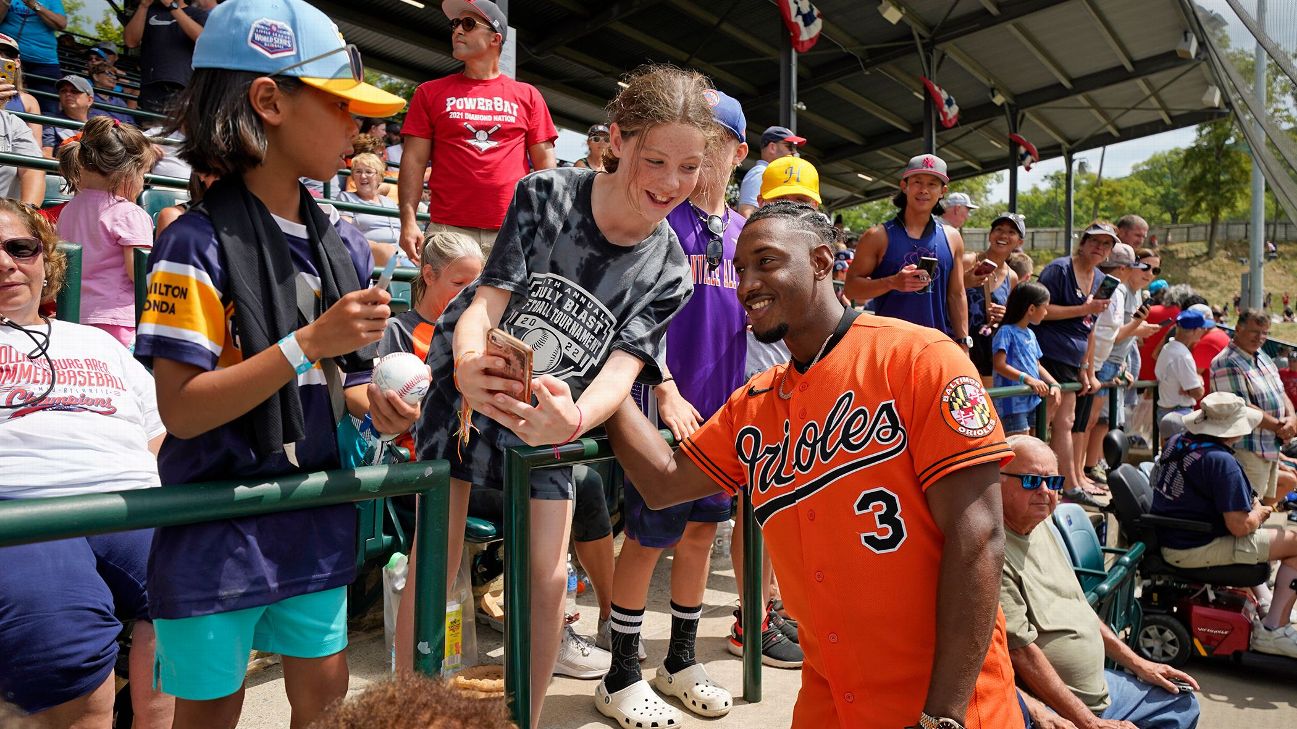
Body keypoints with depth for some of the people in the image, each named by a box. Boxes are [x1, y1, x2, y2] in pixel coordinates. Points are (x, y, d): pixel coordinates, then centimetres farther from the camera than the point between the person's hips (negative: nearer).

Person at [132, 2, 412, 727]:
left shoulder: (344, 242, 3)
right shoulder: (200, 244, -16)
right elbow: (182, 409, -20)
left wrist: (372, 400, -7)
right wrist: (311, 341, -26)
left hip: (316, 523, 5)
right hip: (214, 535, -5)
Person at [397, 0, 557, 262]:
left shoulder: (527, 96, 11)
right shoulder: (430, 93, 11)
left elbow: (545, 163, 9)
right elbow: (414, 160, 6)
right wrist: (409, 221, -6)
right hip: (448, 230, 0)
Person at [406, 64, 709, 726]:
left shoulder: (668, 270, -12)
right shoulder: (545, 195, -18)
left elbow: (622, 366, -23)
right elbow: (487, 301, -22)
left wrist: (570, 421, -46)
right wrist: (470, 365, -45)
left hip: (552, 413, 2)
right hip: (466, 389, -1)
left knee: (547, 579, 1)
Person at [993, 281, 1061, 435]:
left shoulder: (1031, 334, 17)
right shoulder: (1006, 332, -10)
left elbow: (1037, 365, 20)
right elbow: (999, 365, -19)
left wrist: (1054, 384, 4)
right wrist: (1027, 379, -26)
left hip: (1031, 400, 9)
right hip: (1012, 402, -9)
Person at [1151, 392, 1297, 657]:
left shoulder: (1176, 441, 4)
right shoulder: (1222, 461, -22)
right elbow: (1240, 526, -23)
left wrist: (1251, 503, 16)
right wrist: (1260, 513, -1)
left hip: (1166, 539, 10)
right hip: (1193, 550, -9)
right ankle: (1273, 630, 3)